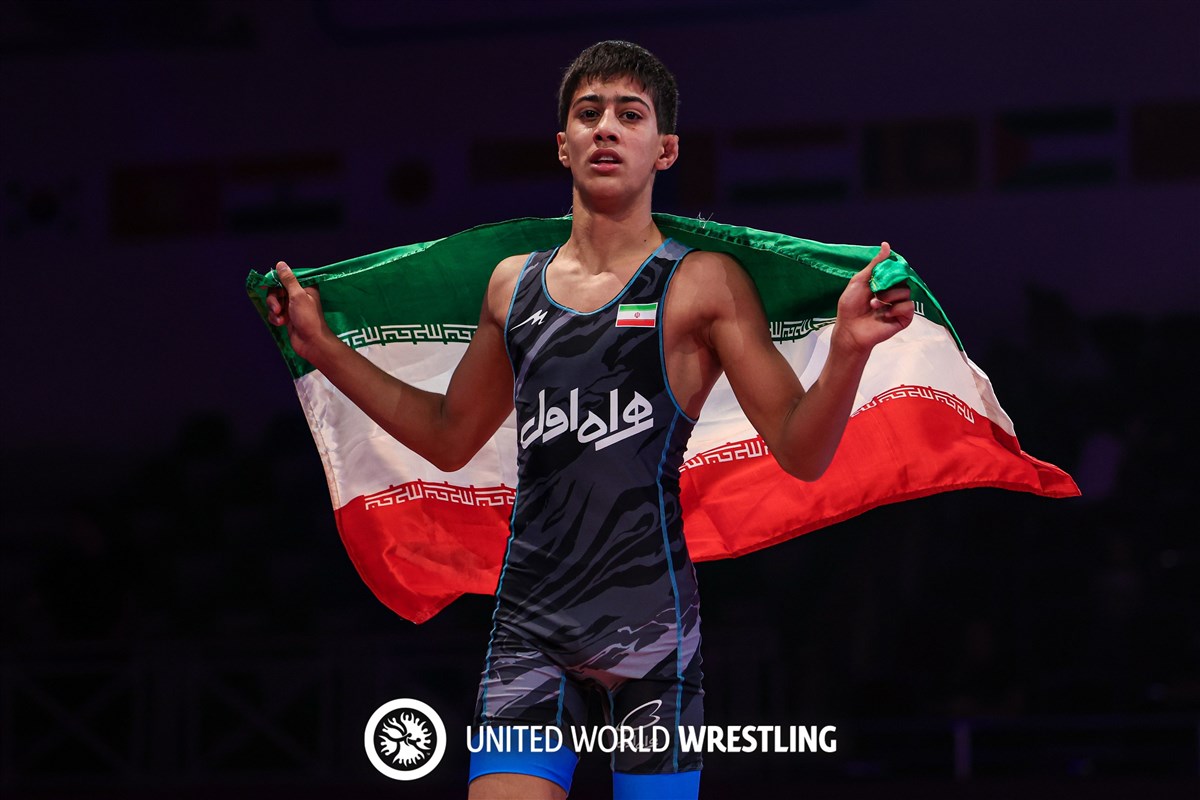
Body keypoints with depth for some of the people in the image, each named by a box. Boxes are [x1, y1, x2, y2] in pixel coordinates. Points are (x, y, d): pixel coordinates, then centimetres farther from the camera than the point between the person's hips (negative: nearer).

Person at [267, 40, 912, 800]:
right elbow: (450, 437, 27)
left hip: (648, 616, -4)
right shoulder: (512, 285, 13)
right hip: (530, 616, 4)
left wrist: (848, 349, -21)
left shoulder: (703, 283, 0)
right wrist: (324, 347, 26)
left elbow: (800, 453, -4)